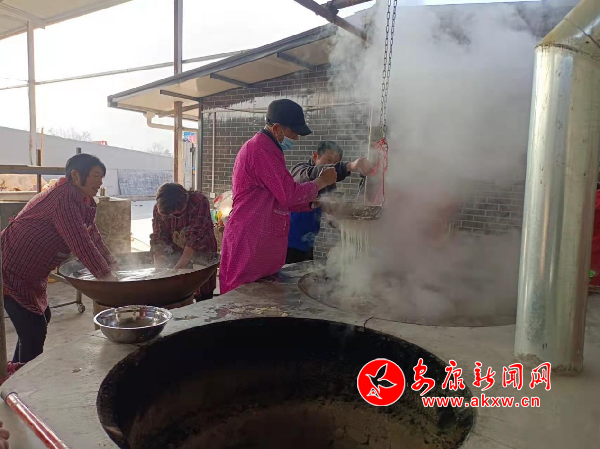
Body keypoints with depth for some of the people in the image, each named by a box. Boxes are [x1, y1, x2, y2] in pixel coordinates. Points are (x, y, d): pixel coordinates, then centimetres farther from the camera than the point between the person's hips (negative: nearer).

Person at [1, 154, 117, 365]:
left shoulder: (81, 200, 5)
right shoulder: (64, 198, -25)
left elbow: (93, 235, 11)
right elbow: (81, 243, -31)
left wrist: (113, 264, 3)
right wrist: (108, 277, -27)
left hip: (29, 272, 11)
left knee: (40, 319, 21)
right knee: (34, 331, -8)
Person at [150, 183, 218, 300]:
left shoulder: (199, 202, -23)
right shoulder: (159, 208, -11)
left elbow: (196, 237, -29)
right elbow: (158, 240, -11)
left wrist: (178, 267, -34)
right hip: (176, 255, 3)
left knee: (204, 298, 3)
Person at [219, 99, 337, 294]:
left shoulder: (267, 148, 19)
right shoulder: (261, 148, -15)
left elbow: (281, 198, 22)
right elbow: (290, 194, -18)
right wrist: (321, 181, -3)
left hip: (263, 243, 10)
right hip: (249, 243, -10)